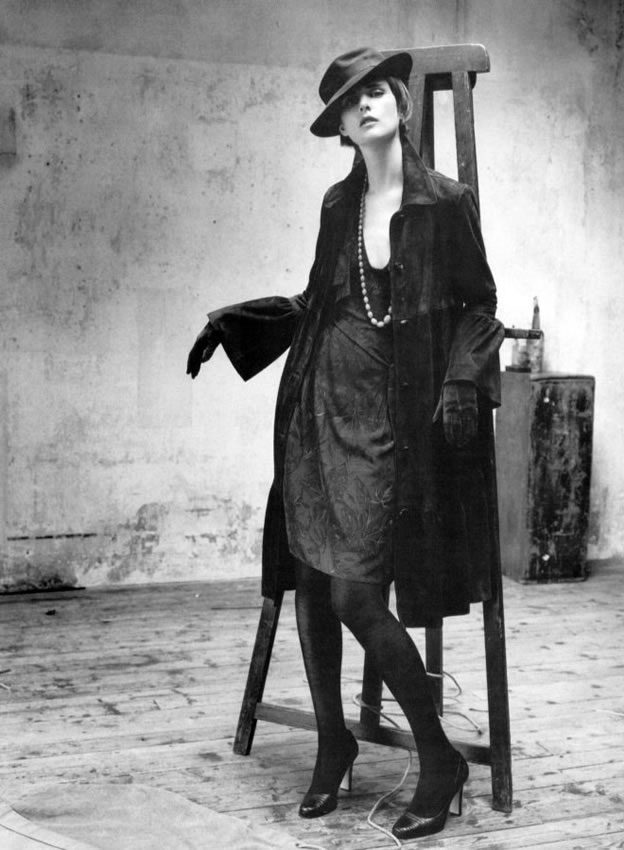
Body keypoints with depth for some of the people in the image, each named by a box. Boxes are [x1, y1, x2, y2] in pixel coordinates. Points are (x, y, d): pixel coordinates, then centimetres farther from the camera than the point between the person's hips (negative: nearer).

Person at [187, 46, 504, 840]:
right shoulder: (338, 204, 11)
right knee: (310, 585, 6)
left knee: (356, 593, -11)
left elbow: (478, 305, 1)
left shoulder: (446, 202, -3)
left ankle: (439, 761, 7)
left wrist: (462, 381, -13)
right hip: (318, 409, 5)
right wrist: (236, 320, 14)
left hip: (391, 419, -5)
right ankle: (332, 745, 27)